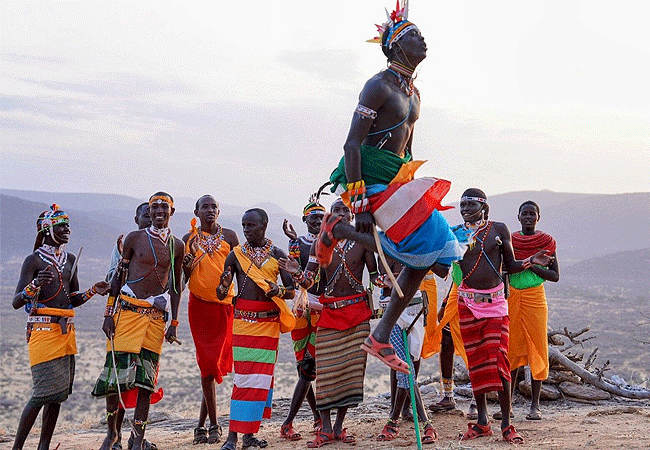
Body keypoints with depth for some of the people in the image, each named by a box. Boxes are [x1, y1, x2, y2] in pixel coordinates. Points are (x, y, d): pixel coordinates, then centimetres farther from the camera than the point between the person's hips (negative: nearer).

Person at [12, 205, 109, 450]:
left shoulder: (70, 260, 16)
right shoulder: (34, 260, -5)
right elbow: (16, 302, -10)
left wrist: (93, 291, 5)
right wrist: (35, 285, -27)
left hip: (66, 331, 7)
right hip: (43, 330, -7)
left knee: (59, 393, 4)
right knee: (44, 392, -12)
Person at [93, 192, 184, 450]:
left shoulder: (177, 245, 9)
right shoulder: (135, 238, 4)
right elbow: (119, 276, 6)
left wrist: (174, 323, 11)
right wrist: (109, 313, 0)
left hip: (157, 314, 2)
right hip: (128, 309, -2)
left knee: (146, 377, 0)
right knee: (118, 368, -6)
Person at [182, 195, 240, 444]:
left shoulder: (229, 236, 7)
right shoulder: (188, 239, 7)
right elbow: (183, 278, 9)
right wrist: (187, 265, -12)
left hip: (224, 305, 0)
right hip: (199, 305, 0)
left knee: (214, 363, 2)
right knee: (207, 363, -3)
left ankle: (202, 423, 14)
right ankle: (213, 425, 2)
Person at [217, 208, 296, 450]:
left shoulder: (277, 255, 5)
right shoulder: (235, 255, 5)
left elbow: (292, 291, 4)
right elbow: (221, 294, 6)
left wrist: (277, 291, -17)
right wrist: (223, 287, -17)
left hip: (269, 322, 1)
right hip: (243, 321, -1)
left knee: (262, 377, 1)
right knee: (244, 377, -7)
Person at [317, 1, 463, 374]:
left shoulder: (413, 93, 17)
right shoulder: (379, 86, -11)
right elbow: (352, 144, -18)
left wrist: (412, 190, 23)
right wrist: (359, 205, -23)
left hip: (398, 178, 9)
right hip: (371, 175, -9)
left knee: (423, 257, 3)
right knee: (419, 244, -18)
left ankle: (382, 336, 9)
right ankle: (338, 230, -1)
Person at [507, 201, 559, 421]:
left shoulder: (546, 241, 2)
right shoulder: (510, 240, 7)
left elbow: (555, 276, -1)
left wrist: (531, 266, -13)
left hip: (535, 297, -2)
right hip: (511, 296, 2)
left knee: (536, 348, -3)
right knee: (511, 349, 2)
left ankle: (535, 405, 3)